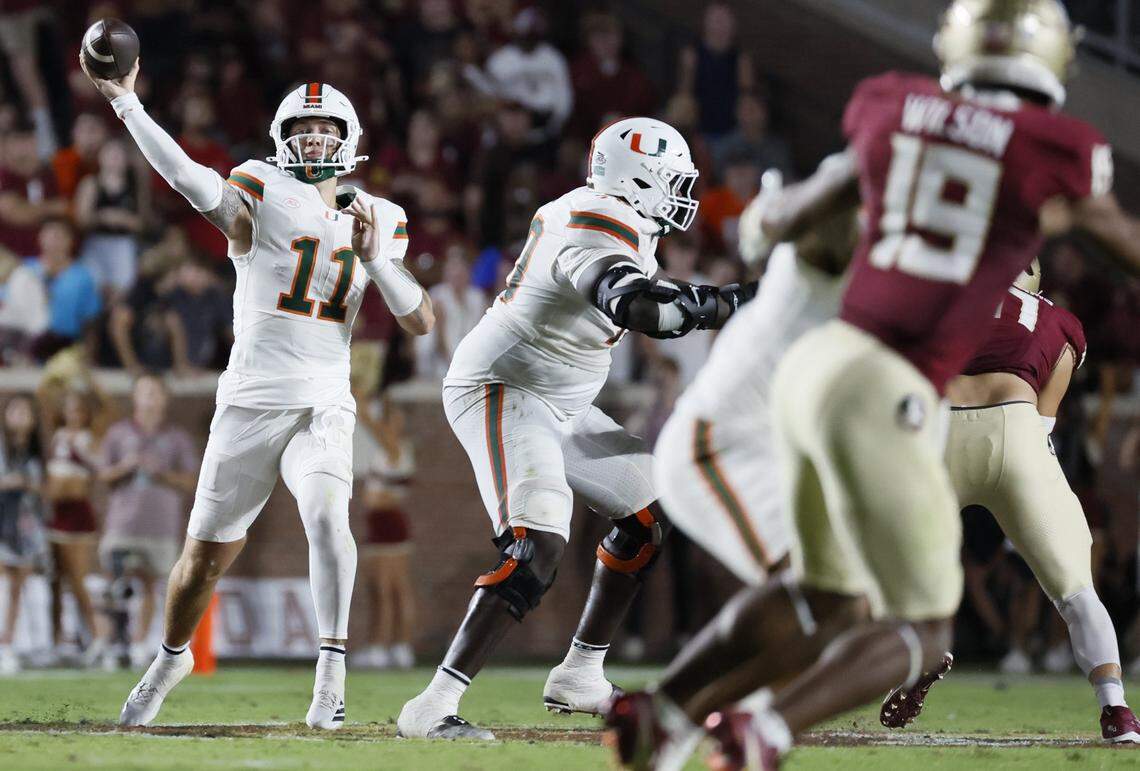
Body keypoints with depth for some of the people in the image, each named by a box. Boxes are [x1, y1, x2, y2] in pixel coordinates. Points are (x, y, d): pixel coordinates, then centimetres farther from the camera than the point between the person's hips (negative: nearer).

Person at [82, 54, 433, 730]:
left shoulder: (381, 221, 10)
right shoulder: (265, 194, -3)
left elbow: (421, 321, 8)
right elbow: (192, 180, -23)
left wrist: (373, 257, -8)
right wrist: (125, 103, -33)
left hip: (325, 407, 1)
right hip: (250, 405, -1)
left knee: (326, 512, -29)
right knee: (207, 555, 10)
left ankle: (332, 672, -24)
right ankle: (173, 657, 38)